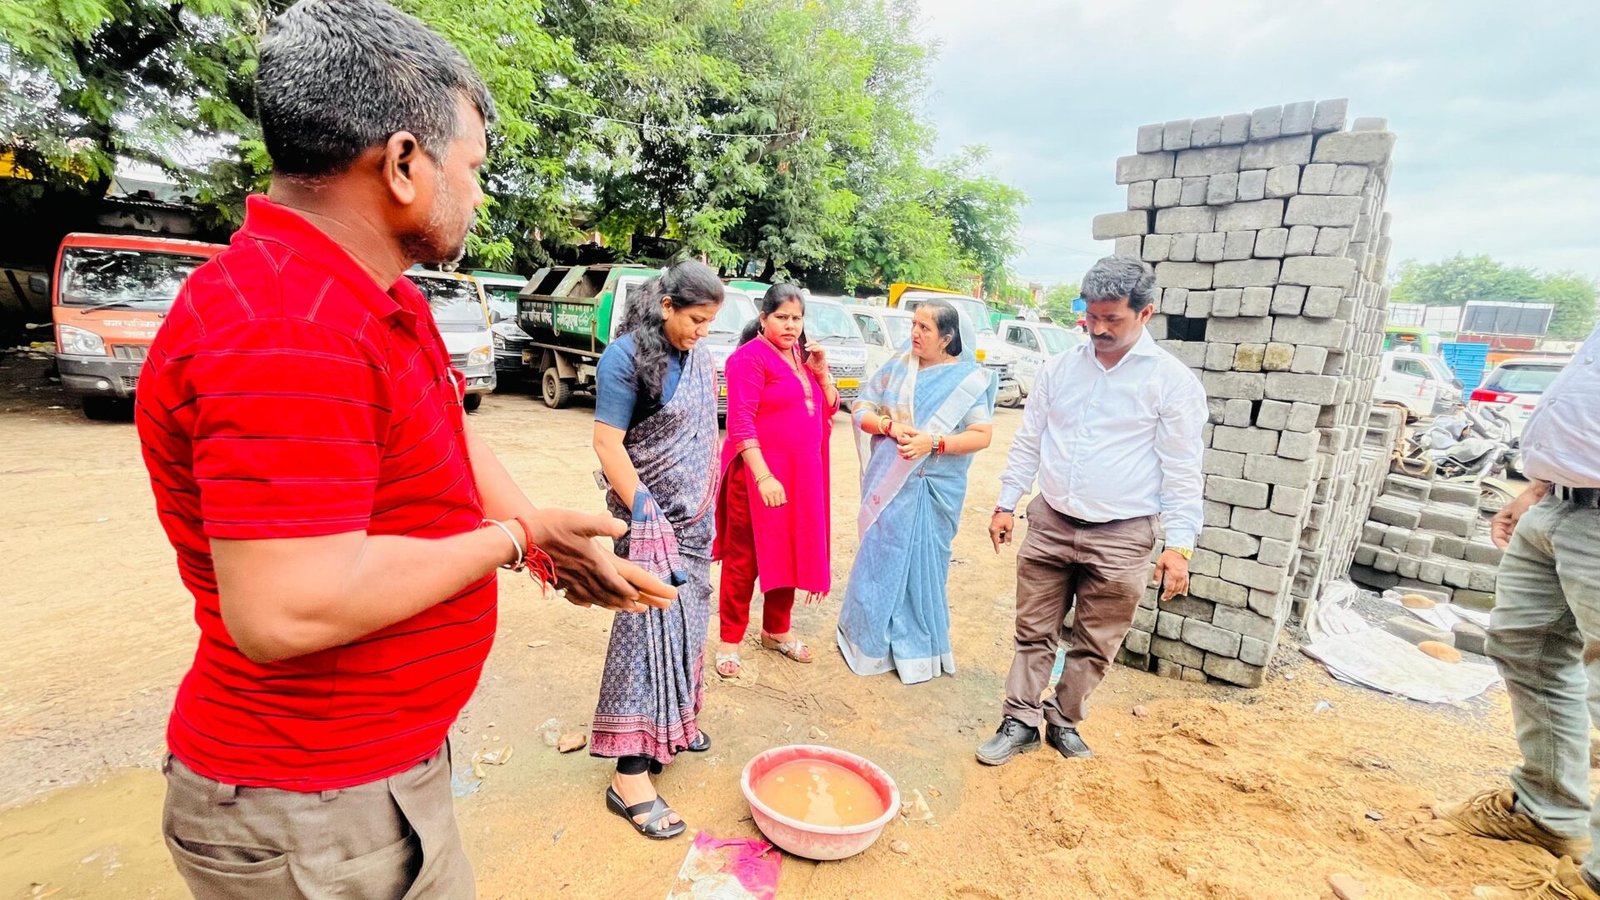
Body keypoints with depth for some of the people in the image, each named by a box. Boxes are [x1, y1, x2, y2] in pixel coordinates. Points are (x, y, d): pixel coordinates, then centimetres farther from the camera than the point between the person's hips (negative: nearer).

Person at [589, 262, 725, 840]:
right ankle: (630, 777, 4)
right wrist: (647, 517, -17)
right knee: (650, 631, -6)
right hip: (652, 520, -7)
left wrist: (707, 510, 11)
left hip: (695, 517, 7)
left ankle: (674, 723, 36)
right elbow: (607, 444, -16)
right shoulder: (626, 357, -13)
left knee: (688, 623, 15)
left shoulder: (700, 360, 8)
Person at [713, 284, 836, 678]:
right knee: (745, 557, 2)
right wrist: (763, 476, -24)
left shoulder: (803, 356, 13)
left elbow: (829, 408, 14)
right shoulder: (750, 358, -10)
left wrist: (822, 371, -1)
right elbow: (740, 423, -18)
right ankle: (730, 640, 15)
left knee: (790, 552, 15)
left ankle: (776, 630, 31)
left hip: (801, 474, 8)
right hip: (760, 473, -7)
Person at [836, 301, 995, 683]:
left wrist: (934, 442, -20)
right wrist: (889, 426, -15)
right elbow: (861, 410, 4)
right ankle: (871, 639, 29)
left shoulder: (969, 379, -5)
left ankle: (917, 648, 26)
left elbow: (982, 435, -8)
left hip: (934, 490, -3)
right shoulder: (897, 367, 4)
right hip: (888, 483, 3)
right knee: (879, 559, 10)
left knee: (922, 564, 7)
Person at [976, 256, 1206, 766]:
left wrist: (1178, 546, -10)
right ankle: (1020, 722, 23)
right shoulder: (1060, 368, 4)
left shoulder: (1172, 380, -6)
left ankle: (1065, 722, 31)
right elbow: (1028, 443, 9)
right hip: (1050, 526, 3)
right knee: (1034, 632, 10)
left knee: (1094, 645, 11)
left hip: (1121, 538, -2)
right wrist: (1007, 504, 7)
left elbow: (1182, 471, -6)